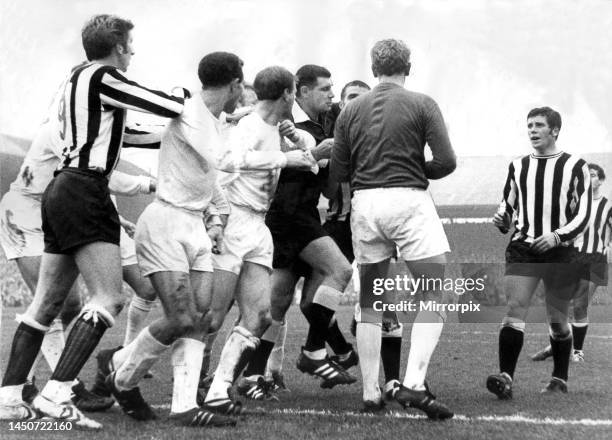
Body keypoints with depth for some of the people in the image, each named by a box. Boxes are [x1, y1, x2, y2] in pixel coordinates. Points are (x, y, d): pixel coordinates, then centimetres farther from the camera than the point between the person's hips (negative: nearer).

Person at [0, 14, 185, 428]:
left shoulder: (76, 78, 19)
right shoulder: (102, 79, -9)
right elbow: (170, 107, -12)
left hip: (62, 189, 10)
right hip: (84, 195, -10)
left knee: (47, 302, 11)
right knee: (109, 298, -14)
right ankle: (55, 394, -21)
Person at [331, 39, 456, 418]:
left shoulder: (352, 110, 10)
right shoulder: (421, 105, 0)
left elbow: (338, 172, 9)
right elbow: (446, 162, -8)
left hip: (364, 202, 4)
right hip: (408, 200, -4)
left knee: (370, 302, 13)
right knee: (435, 296, 2)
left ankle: (371, 393, 11)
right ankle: (414, 384, -12)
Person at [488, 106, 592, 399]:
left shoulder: (575, 167, 2)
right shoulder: (517, 166, 12)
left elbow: (583, 213, -2)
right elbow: (508, 203, 20)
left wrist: (558, 236, -17)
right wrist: (502, 220, -3)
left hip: (560, 251, -2)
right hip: (522, 248, 2)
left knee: (557, 320, 7)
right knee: (514, 309, -16)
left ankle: (560, 380, 23)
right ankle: (506, 378, -25)